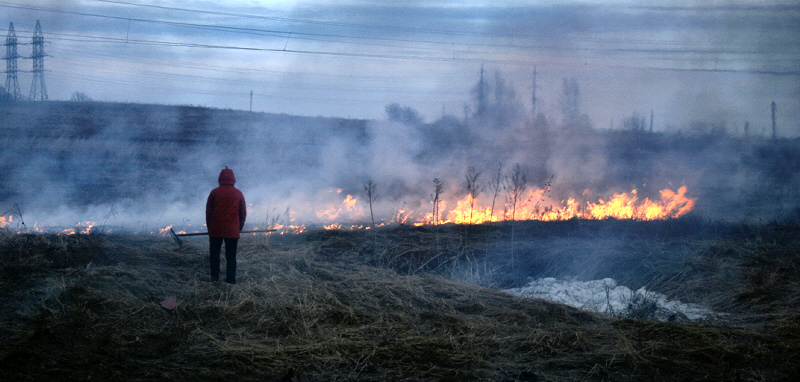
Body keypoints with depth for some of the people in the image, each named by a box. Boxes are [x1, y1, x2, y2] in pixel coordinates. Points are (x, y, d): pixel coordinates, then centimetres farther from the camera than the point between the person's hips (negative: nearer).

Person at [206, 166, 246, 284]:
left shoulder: (214, 192, -3)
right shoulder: (238, 194, 2)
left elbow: (208, 211, 0)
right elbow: (243, 213, 6)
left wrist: (209, 226, 11)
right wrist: (239, 228, 15)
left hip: (215, 230, -1)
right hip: (232, 230, 1)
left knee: (214, 253, 14)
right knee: (231, 256, 5)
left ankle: (214, 276, 13)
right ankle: (231, 280, 2)